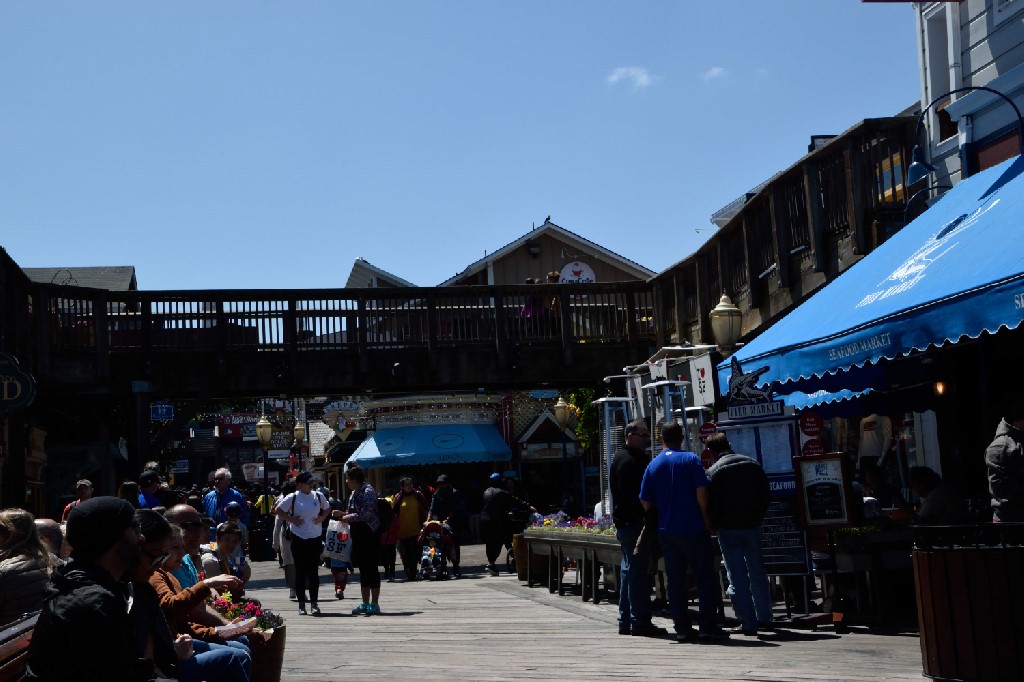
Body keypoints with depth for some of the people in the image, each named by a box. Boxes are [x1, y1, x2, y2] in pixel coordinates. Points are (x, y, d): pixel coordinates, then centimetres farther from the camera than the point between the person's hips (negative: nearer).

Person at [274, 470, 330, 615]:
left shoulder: (318, 496, 5)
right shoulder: (293, 498, -3)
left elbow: (327, 509, 20)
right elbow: (278, 510, 4)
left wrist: (322, 518, 1)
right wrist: (291, 519, -7)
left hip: (315, 538, 2)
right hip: (299, 538, -2)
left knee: (313, 571, 3)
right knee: (300, 572, 3)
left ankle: (314, 603, 7)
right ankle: (301, 604, 11)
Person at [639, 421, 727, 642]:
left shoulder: (653, 465, 6)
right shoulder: (691, 459, -5)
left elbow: (646, 503, 5)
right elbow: (701, 491, -13)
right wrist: (705, 518, -2)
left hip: (666, 531, 4)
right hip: (693, 529, -4)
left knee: (675, 580, 7)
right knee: (705, 578, 3)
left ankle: (682, 628, 7)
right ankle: (707, 626, 1)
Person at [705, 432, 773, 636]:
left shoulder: (713, 472, -10)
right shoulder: (753, 464, 5)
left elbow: (711, 504, -10)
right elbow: (765, 494, 8)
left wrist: (714, 527, 5)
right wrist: (758, 518, 16)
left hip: (729, 529, -5)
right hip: (753, 527, 5)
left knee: (737, 577, 0)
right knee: (758, 573, 17)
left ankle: (748, 623, -2)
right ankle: (764, 618, 24)